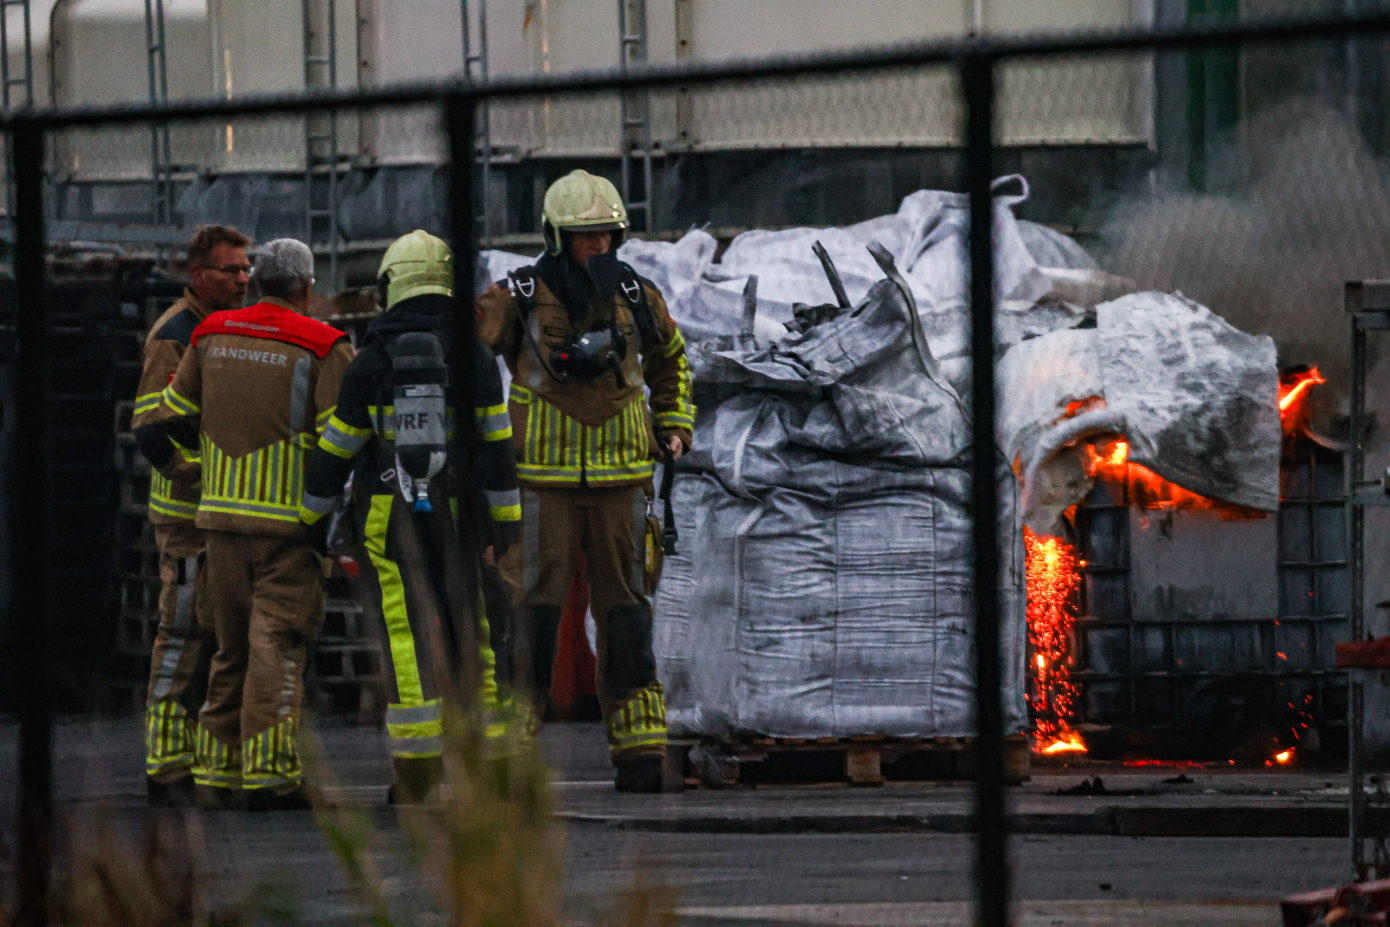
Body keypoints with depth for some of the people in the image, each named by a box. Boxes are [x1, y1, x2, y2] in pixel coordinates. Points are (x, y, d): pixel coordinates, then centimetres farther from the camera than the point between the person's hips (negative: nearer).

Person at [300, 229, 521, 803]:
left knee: (412, 642, -2)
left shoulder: (371, 363, -3)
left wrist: (307, 518, 12)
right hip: (458, 514, 1)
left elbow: (336, 449, 2)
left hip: (389, 517, -1)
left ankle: (419, 775, -7)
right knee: (473, 633, 8)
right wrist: (506, 518, 2)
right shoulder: (475, 358, -2)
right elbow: (495, 443, -3)